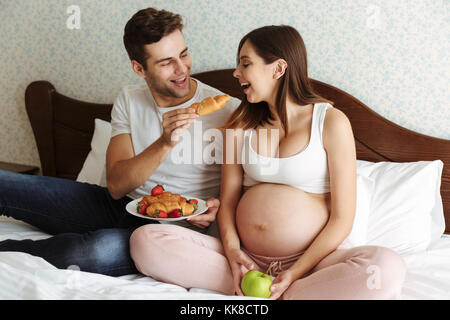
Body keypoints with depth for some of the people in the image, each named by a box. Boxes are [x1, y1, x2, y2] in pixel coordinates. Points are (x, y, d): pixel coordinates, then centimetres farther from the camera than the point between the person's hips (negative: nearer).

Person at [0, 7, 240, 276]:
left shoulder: (227, 110, -9)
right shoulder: (129, 100, 2)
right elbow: (117, 186, -7)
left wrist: (220, 206, -22)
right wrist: (165, 144, -22)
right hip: (121, 205, 4)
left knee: (102, 249, -36)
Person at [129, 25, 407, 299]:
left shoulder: (331, 122, -3)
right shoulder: (241, 124, 11)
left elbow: (342, 219, -5)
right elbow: (227, 202, 8)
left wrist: (295, 273, -15)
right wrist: (232, 252, -12)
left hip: (312, 257, -3)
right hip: (247, 256, 4)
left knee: (388, 268, -34)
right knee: (145, 241, -16)